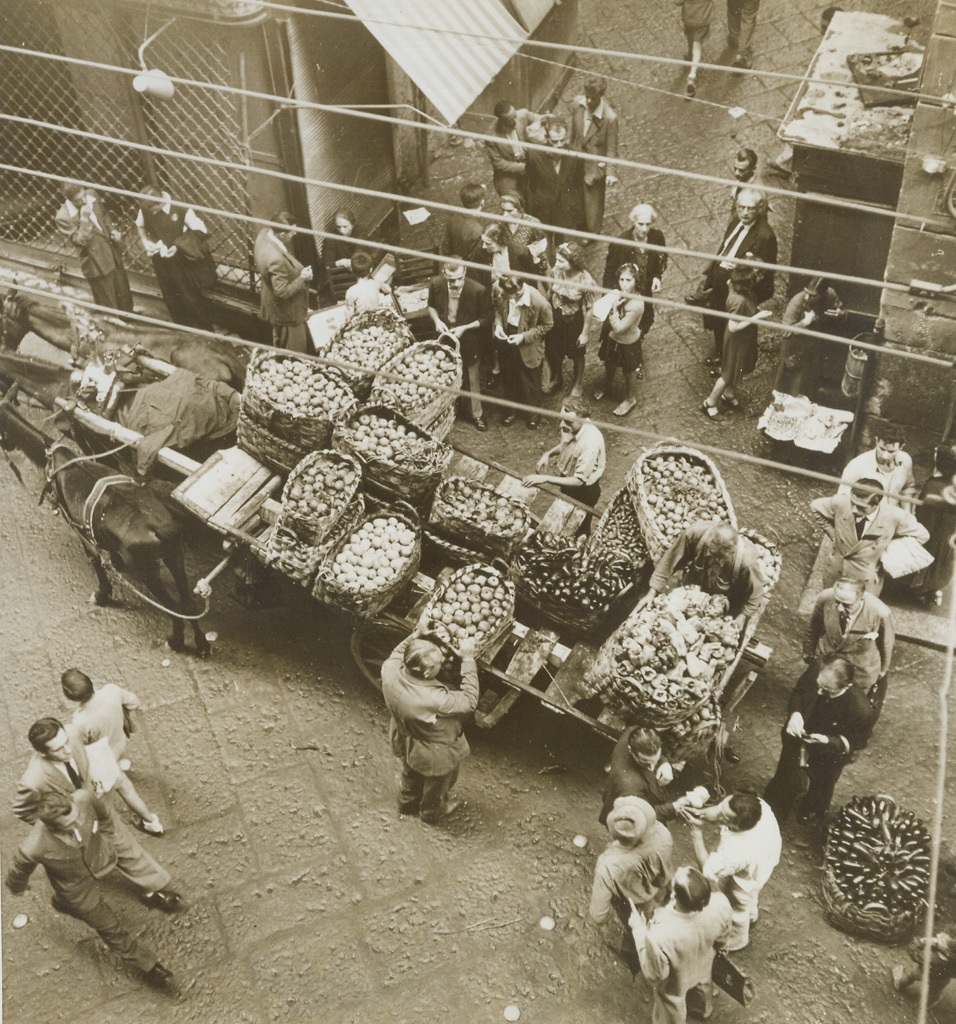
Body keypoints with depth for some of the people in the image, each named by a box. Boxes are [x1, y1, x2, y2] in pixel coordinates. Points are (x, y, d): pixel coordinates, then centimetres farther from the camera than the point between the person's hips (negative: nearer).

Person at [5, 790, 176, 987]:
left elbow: (102, 815, -9)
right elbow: (19, 871, -15)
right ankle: (148, 965, 37)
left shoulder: (82, 800, -36)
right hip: (82, 895, -3)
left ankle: (61, 903, 68)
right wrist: (17, 888, 6)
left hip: (101, 860, 3)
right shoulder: (34, 849, -40)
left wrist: (106, 841, 4)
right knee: (110, 928, 15)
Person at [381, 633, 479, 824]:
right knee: (436, 786, 30)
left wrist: (414, 635, -18)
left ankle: (407, 803, 66)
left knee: (411, 776, 37)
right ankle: (431, 812, 60)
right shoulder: (435, 701, -47)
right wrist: (468, 659, -34)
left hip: (406, 743, 5)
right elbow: (469, 701, -30)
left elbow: (397, 653, -6)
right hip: (435, 756, -5)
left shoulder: (390, 670, -32)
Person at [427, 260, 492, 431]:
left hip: (470, 341, -2)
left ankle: (476, 414, 37)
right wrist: (436, 320, -16)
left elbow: (486, 319, -14)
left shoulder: (478, 290, -28)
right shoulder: (435, 284, -19)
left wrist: (465, 328, -24)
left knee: (472, 380, 16)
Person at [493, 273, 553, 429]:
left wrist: (524, 336, -23)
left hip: (528, 349, -3)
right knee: (509, 379, 24)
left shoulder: (539, 303, -34)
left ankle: (532, 413, 44)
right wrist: (498, 324, -19)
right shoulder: (501, 292, -24)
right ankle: (512, 409, 49)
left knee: (530, 384, 19)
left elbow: (547, 325, -16)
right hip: (507, 341, 4)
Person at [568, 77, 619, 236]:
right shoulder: (578, 103, -15)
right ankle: (580, 223, 53)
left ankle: (592, 231, 42)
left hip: (595, 164, -5)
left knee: (593, 199, 17)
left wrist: (611, 172, -24)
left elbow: (612, 148, -20)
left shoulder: (609, 117, -29)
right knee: (578, 195, 26)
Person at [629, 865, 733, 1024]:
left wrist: (639, 929, -20)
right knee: (702, 985, 39)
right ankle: (703, 1009, 71)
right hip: (703, 967, 4)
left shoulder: (660, 935, -49)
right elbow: (722, 937, -11)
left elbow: (654, 975, -27)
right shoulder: (720, 904, -37)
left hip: (675, 982, -4)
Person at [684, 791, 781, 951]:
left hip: (744, 882, -5)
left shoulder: (736, 851, -49)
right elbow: (717, 812, -16)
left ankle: (735, 942, 60)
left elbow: (708, 870, -29)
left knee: (737, 909, 28)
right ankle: (751, 914, 72)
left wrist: (696, 831, -33)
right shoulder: (757, 805, -34)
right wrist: (701, 814, -35)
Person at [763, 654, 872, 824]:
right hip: (798, 737, 3)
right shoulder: (816, 669, -31)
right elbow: (798, 692, -8)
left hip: (828, 754, -3)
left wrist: (828, 741, -33)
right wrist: (794, 713, -27)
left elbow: (858, 741, -19)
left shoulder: (860, 710, -40)